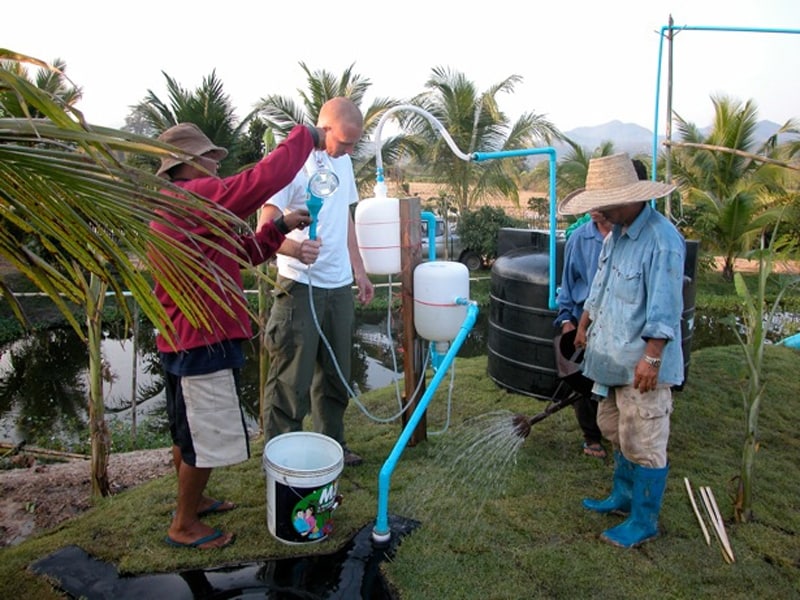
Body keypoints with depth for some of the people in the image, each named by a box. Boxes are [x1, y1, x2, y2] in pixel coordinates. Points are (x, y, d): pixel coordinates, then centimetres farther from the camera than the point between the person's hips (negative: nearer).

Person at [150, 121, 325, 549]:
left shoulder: (177, 207, 16)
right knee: (205, 439, 3)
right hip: (203, 342, -11)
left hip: (183, 340, 11)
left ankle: (192, 499, 40)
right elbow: (263, 179, -27)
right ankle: (184, 526, 18)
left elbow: (241, 253, 16)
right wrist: (306, 137, -14)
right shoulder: (193, 197, -19)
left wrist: (281, 227, 5)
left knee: (188, 431, 23)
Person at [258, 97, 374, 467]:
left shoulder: (342, 162, 12)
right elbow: (265, 228, -17)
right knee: (291, 380, -1)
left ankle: (331, 445, 31)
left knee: (336, 374, 16)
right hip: (300, 287, -7)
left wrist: (359, 272, 19)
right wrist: (292, 247, -38)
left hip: (339, 286, 8)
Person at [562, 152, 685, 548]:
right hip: (612, 356, 10)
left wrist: (652, 357, -24)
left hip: (642, 365, -9)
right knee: (615, 431, 22)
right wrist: (584, 324, 26)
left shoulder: (662, 240, -21)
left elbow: (664, 308, -23)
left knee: (644, 444, 3)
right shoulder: (615, 233, 9)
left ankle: (644, 522, 19)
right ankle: (623, 496, 41)